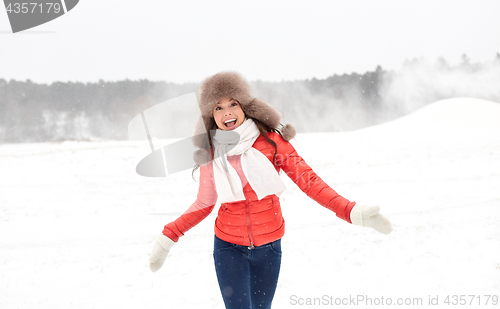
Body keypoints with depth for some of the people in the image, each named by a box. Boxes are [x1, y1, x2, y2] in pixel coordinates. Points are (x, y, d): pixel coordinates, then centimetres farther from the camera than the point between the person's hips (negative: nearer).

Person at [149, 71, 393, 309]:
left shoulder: (271, 141, -9)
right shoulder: (210, 154, -4)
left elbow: (309, 181, -9)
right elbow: (203, 205, 8)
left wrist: (354, 213, -19)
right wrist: (167, 238, 2)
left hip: (268, 246, 0)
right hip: (228, 246, 0)